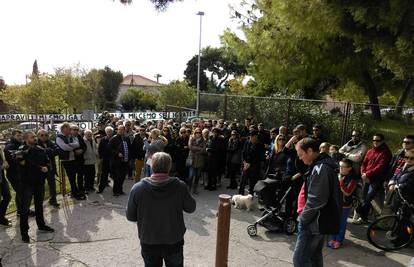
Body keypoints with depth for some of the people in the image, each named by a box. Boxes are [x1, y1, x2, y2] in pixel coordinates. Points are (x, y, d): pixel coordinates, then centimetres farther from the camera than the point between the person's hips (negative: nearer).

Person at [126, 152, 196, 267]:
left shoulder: (137, 188, -19)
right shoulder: (180, 186, -20)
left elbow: (130, 216, -7)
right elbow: (191, 208, -5)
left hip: (148, 243, 1)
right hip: (174, 242, 0)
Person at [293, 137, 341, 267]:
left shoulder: (320, 169, -21)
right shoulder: (321, 165, 11)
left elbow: (315, 200, -26)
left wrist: (303, 218, -14)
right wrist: (304, 215, 14)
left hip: (314, 222, -10)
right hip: (320, 221, 10)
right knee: (315, 256, 20)